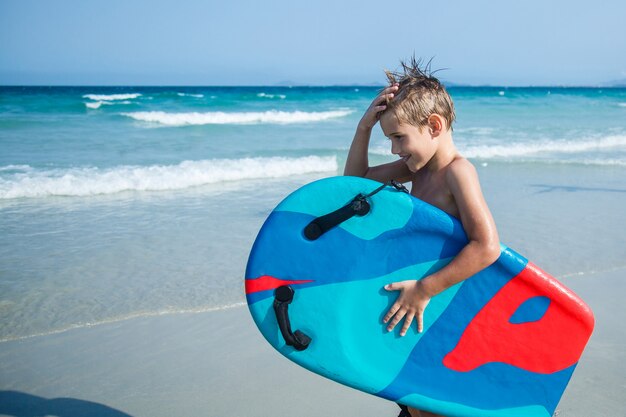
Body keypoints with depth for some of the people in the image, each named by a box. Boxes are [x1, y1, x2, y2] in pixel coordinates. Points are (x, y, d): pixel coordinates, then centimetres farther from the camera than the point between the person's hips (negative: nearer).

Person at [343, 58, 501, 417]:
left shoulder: (458, 170, -22)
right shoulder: (418, 165, 3)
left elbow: (487, 247, -33)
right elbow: (356, 179, 12)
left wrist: (424, 289, -31)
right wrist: (365, 127, -3)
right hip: (421, 292, 8)